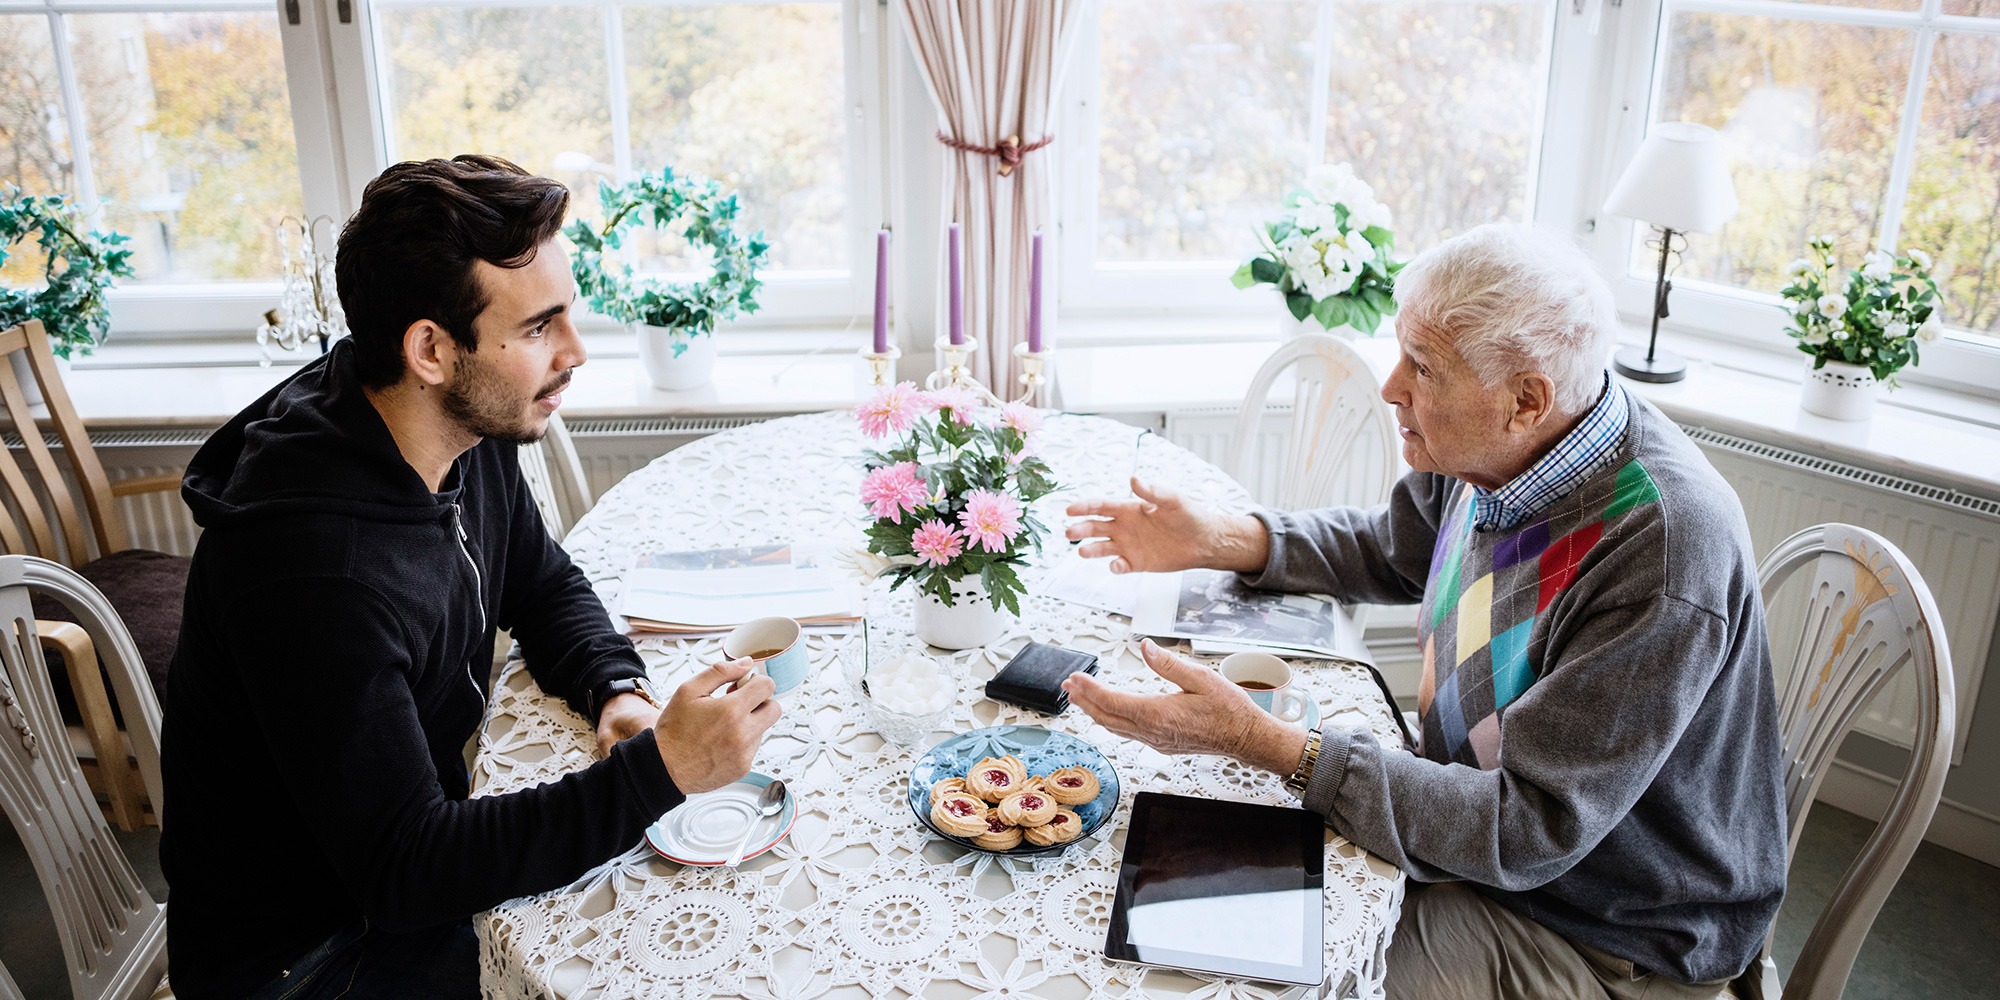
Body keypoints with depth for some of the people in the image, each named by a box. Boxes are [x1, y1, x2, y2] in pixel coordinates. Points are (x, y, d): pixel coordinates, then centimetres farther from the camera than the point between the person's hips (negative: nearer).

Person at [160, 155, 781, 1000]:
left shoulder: (473, 429, -8)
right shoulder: (318, 569, -34)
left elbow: (544, 586, 10)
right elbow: (402, 871, -30)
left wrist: (618, 691, -11)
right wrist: (657, 769, -35)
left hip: (420, 843, 8)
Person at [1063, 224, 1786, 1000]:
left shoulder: (1660, 557, -34)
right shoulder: (1497, 447, -9)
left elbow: (1527, 832, -31)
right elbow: (1390, 550, 13)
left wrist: (1257, 739, -34)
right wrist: (1215, 540, -1)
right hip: (1485, 827, 7)